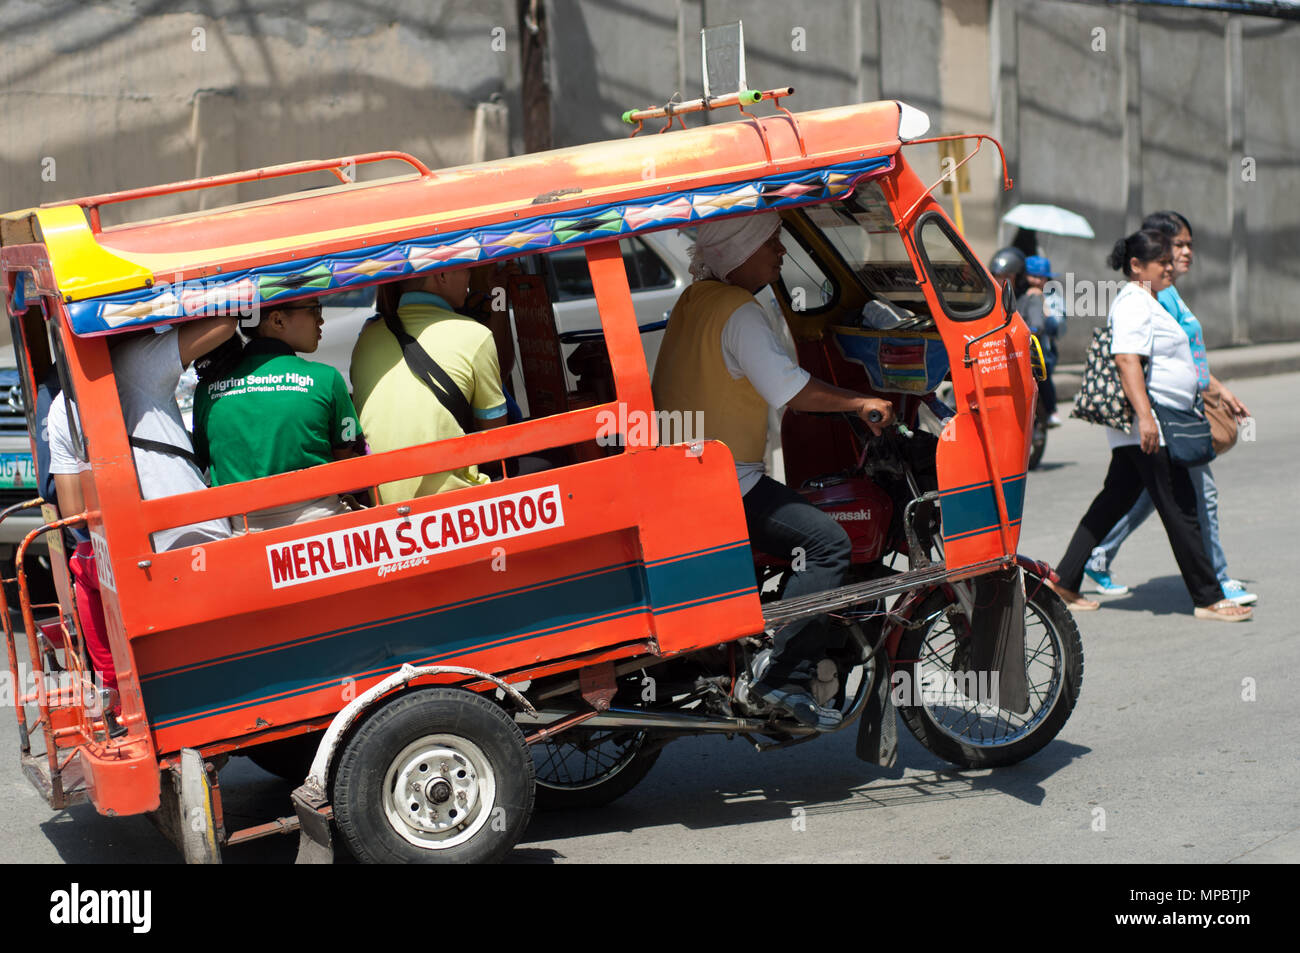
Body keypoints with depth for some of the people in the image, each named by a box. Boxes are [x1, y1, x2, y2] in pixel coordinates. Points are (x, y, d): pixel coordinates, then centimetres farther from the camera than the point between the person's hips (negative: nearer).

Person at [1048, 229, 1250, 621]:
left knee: (1113, 502, 12)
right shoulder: (1134, 303, -14)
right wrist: (1145, 416, -33)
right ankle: (1207, 599, -1)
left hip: (1148, 429, 11)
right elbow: (1127, 360, -25)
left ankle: (1064, 581, 14)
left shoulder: (1146, 301, 20)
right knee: (1180, 511, -6)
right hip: (1149, 429, -11)